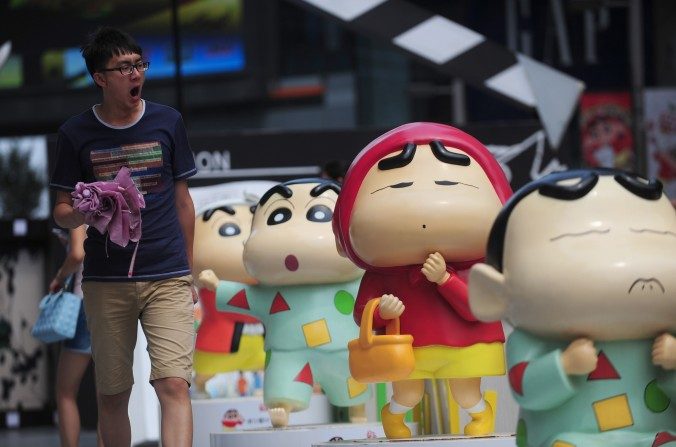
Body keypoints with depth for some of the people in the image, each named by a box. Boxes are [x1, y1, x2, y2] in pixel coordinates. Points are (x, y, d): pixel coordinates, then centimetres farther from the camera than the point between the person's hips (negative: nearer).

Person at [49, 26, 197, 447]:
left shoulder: (168, 122, 5)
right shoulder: (76, 133, 2)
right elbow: (62, 212, 7)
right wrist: (84, 211, -17)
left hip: (168, 278, 0)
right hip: (106, 282, 0)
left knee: (174, 383, -15)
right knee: (112, 394, 6)